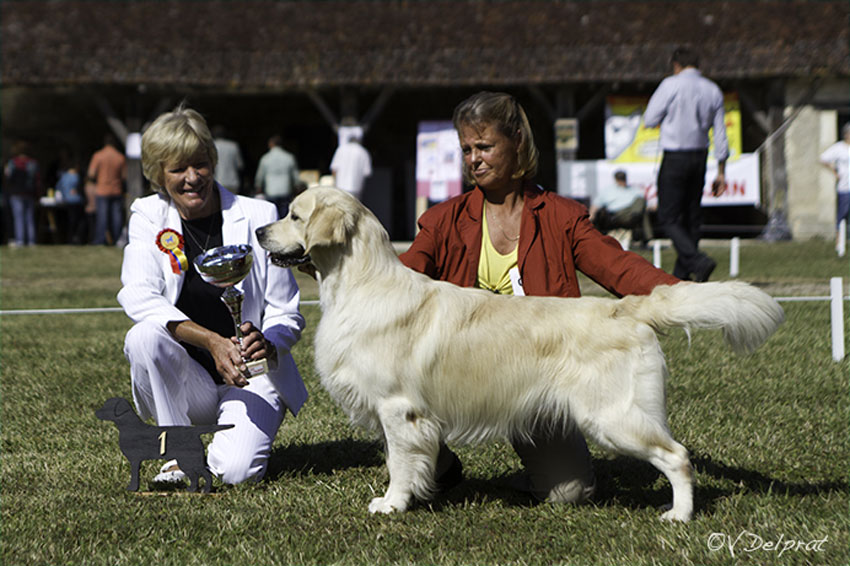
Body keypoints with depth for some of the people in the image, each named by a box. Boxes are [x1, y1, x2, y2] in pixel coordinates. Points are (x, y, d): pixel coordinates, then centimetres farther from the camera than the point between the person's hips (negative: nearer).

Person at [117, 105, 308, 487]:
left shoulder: (257, 217, -3)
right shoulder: (148, 218, 0)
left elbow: (286, 315, 0)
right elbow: (138, 296, -18)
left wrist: (268, 344, -24)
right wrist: (211, 340, -31)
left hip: (251, 377, -1)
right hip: (188, 382, 1)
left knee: (236, 470, -26)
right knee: (144, 336, -30)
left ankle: (242, 432, 12)